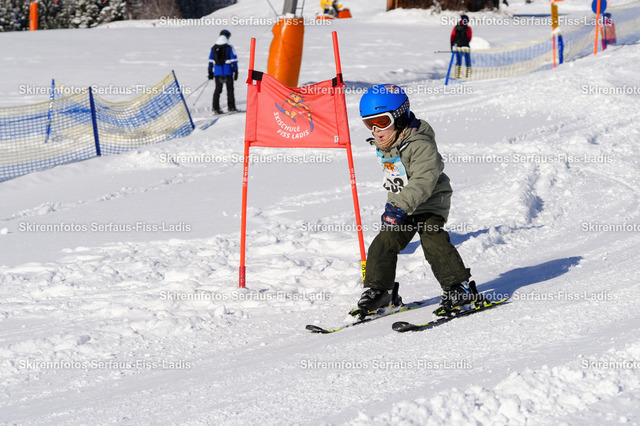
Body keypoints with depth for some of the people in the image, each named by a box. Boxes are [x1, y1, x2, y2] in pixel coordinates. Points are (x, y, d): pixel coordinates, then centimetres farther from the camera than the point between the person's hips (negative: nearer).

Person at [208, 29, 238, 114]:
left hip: (217, 71, 3)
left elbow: (211, 60, 9)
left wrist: (210, 72, 14)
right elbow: (234, 60, -6)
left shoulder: (214, 48, 7)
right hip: (228, 71, -3)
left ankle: (216, 108, 0)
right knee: (230, 89, 6)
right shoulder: (229, 47, -4)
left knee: (218, 89, 7)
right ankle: (231, 107, 3)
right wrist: (235, 71, -2)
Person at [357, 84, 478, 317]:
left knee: (433, 241, -22)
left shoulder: (420, 145, -23)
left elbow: (424, 181, -33)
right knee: (383, 243, -1)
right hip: (400, 207, 8)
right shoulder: (384, 146, 6)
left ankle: (460, 288, -15)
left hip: (429, 203, -8)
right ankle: (380, 291, 12)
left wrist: (400, 206, -42)